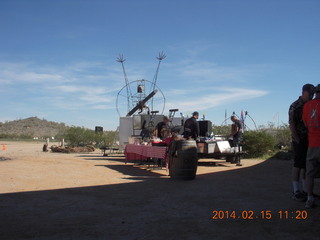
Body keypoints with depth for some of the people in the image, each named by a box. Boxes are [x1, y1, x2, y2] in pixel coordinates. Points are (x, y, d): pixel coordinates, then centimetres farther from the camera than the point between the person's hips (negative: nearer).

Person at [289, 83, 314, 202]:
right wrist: (298, 140, -14)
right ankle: (296, 191, 2)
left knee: (307, 166, 10)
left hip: (309, 141, 7)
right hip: (299, 141, -7)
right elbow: (291, 125, -13)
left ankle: (305, 190, 18)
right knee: (298, 165, -3)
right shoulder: (295, 106, -8)